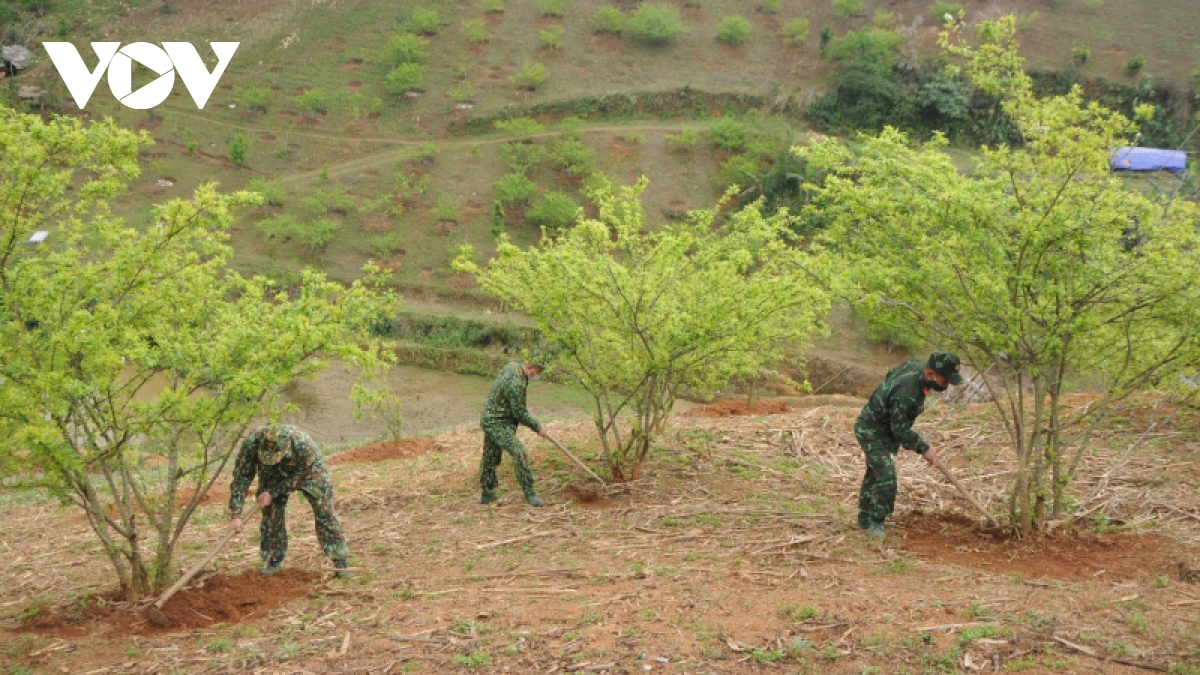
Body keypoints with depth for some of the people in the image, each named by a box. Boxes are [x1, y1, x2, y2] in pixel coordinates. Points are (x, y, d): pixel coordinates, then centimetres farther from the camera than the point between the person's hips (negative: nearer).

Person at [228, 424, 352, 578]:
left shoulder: (305, 445, -43)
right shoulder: (252, 442, -38)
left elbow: (298, 477, -24)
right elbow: (241, 478, -30)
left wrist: (272, 493, -27)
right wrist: (235, 515, -32)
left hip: (307, 470, -2)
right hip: (273, 474, 2)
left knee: (324, 510, -9)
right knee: (271, 512, -5)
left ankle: (340, 560, -2)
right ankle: (274, 559, 13)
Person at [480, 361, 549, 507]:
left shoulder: (512, 366, 3)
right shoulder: (516, 383, -26)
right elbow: (520, 413, -20)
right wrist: (537, 428, -9)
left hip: (489, 419, 10)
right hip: (499, 424, -10)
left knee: (490, 458, 18)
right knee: (519, 454, -15)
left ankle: (487, 493, 28)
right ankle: (529, 493, -11)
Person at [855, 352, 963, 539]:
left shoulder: (915, 364, -10)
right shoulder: (905, 393, -37)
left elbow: (891, 375, 11)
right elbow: (900, 430, -26)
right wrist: (924, 448, -18)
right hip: (872, 431, -10)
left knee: (874, 473, 20)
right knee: (886, 477, -15)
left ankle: (865, 518, 32)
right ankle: (875, 523, -2)